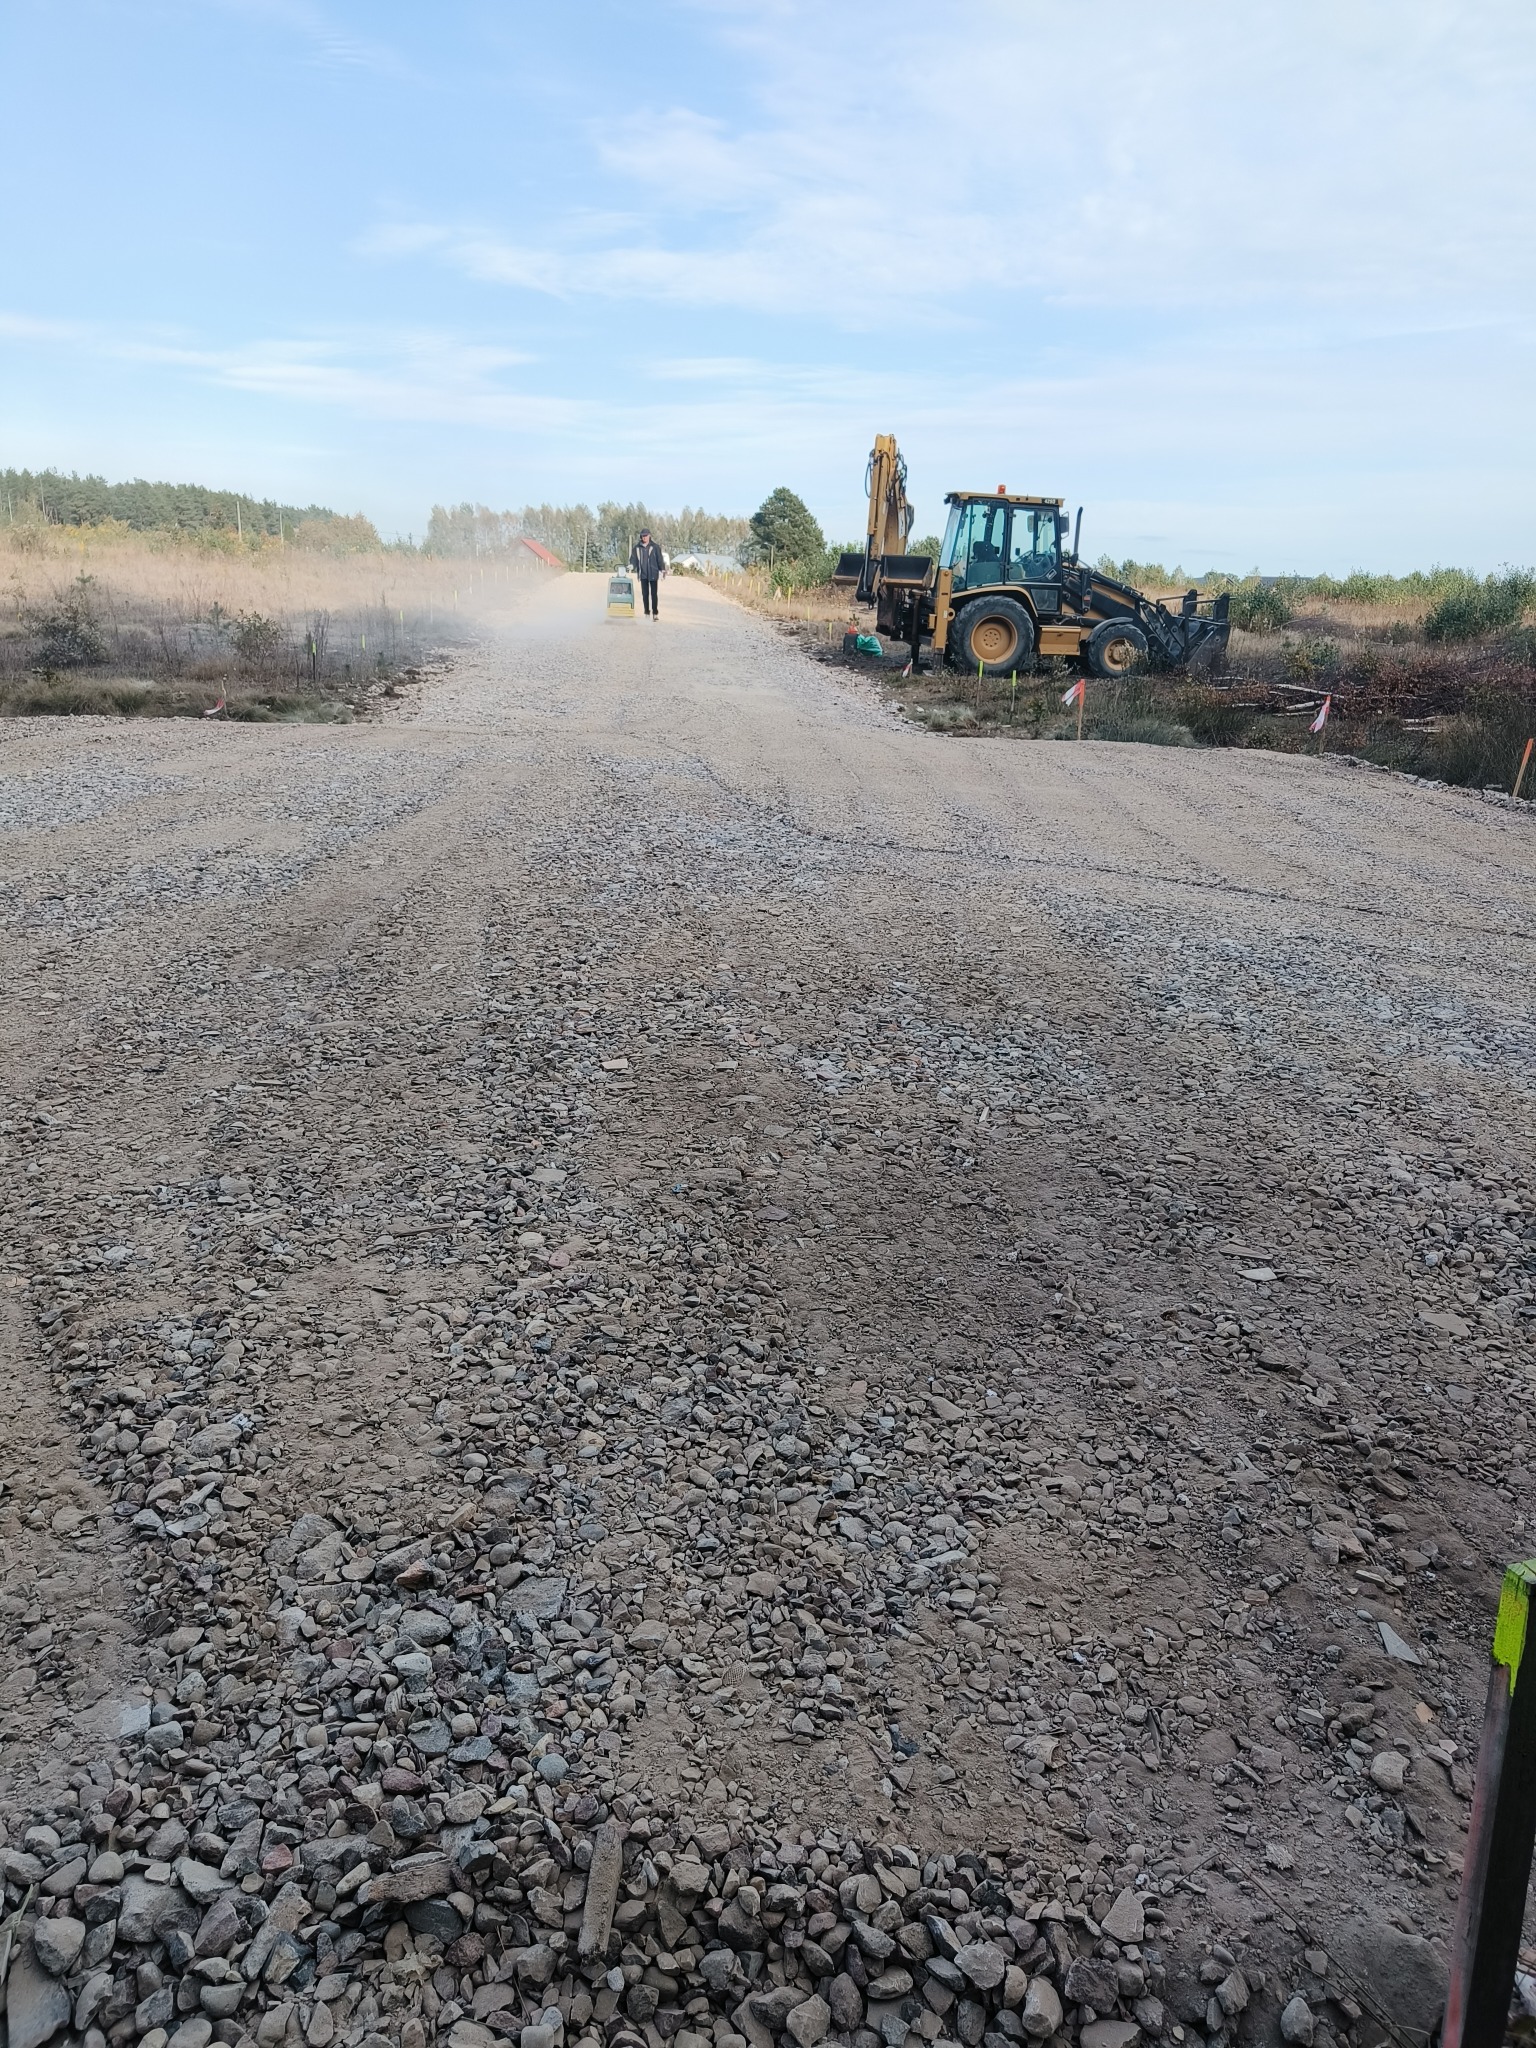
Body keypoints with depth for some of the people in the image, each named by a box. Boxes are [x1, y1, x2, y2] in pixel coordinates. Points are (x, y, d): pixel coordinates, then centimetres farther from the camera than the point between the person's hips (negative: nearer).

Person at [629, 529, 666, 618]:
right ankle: (647, 613, 13)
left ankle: (655, 613, 2)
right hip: (643, 574, 2)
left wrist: (663, 570, -2)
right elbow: (633, 558, 6)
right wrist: (632, 565, -15)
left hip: (653, 574, -2)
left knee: (654, 594, -3)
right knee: (645, 594, 6)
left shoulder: (654, 547, 0)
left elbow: (660, 559, 1)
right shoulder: (637, 547, 6)